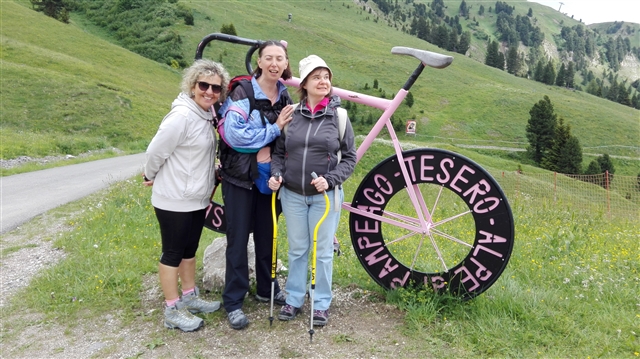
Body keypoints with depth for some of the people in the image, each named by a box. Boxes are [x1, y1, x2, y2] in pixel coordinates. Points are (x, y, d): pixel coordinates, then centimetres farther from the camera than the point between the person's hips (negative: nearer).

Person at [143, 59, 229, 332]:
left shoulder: (207, 114, 3)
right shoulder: (182, 115, -23)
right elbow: (156, 151, -17)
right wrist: (151, 177, -2)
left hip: (197, 198, 8)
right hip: (174, 200, -8)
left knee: (189, 250, 20)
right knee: (173, 253, 5)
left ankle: (190, 297, 36)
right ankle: (172, 310, 19)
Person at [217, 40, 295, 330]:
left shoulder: (285, 97, 5)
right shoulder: (242, 92, -13)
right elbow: (234, 134, -23)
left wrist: (268, 148, -16)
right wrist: (273, 129, -20)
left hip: (268, 176, 5)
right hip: (239, 176, -5)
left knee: (266, 235, 16)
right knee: (238, 239, 2)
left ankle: (266, 289, 34)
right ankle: (233, 302, 16)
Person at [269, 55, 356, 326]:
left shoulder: (339, 116, -3)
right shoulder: (291, 114, 1)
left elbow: (350, 157, -1)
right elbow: (278, 152, 8)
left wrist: (330, 179, -15)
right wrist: (276, 175, -10)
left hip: (325, 195, -2)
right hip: (293, 195, 2)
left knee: (323, 251, 8)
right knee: (297, 249, 14)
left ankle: (321, 303, 25)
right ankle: (294, 299, 30)